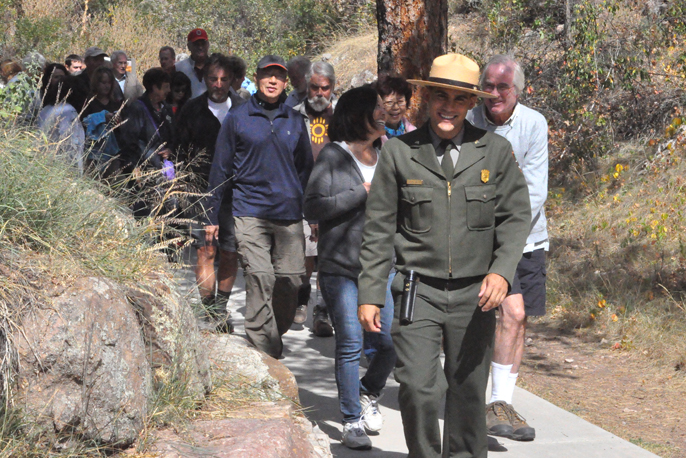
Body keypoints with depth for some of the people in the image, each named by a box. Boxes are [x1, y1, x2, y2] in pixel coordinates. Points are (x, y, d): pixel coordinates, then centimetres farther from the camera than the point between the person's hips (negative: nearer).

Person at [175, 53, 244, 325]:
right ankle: (209, 310, -3)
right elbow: (181, 152, 10)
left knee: (229, 253, 6)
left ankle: (221, 308, 21)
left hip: (234, 192, 1)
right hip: (201, 192, -1)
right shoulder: (192, 111, 5)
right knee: (205, 251, -7)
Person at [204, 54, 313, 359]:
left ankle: (275, 337, 23)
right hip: (250, 212, -3)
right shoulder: (237, 119, 5)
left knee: (290, 280, 1)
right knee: (260, 278, -14)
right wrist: (212, 216, 5)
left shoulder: (295, 122, 13)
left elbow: (305, 169, 21)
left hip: (289, 214, 3)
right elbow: (220, 170, 8)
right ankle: (263, 352, -12)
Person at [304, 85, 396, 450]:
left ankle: (368, 395, 28)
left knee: (392, 341, -1)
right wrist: (362, 192, -14)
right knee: (350, 345, -4)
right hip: (340, 267, -5)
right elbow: (313, 207, -11)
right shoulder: (334, 156, -3)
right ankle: (352, 422, 10)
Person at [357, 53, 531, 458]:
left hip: (475, 294, 1)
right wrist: (370, 294, 2)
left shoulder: (496, 151, 5)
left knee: (469, 391, 8)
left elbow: (517, 216, 6)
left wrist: (502, 271, -11)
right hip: (418, 291, -1)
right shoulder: (398, 153, 3)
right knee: (418, 389, -12)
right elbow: (378, 230, 6)